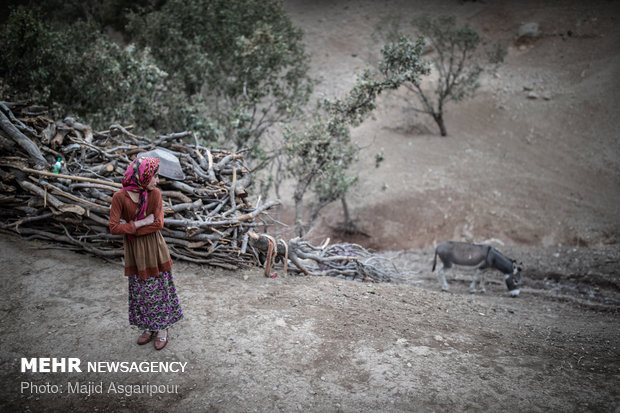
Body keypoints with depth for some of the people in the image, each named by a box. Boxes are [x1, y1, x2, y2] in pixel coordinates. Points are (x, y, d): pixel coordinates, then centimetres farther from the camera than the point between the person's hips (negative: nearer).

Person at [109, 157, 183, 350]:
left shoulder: (155, 193, -10)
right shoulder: (120, 197, -14)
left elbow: (158, 224, -16)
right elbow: (114, 227, -16)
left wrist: (130, 226, -18)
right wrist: (143, 223, -19)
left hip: (154, 248, 0)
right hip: (134, 251, 0)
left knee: (159, 288, 8)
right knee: (140, 290, 13)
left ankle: (162, 328, 25)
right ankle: (148, 327, 32)